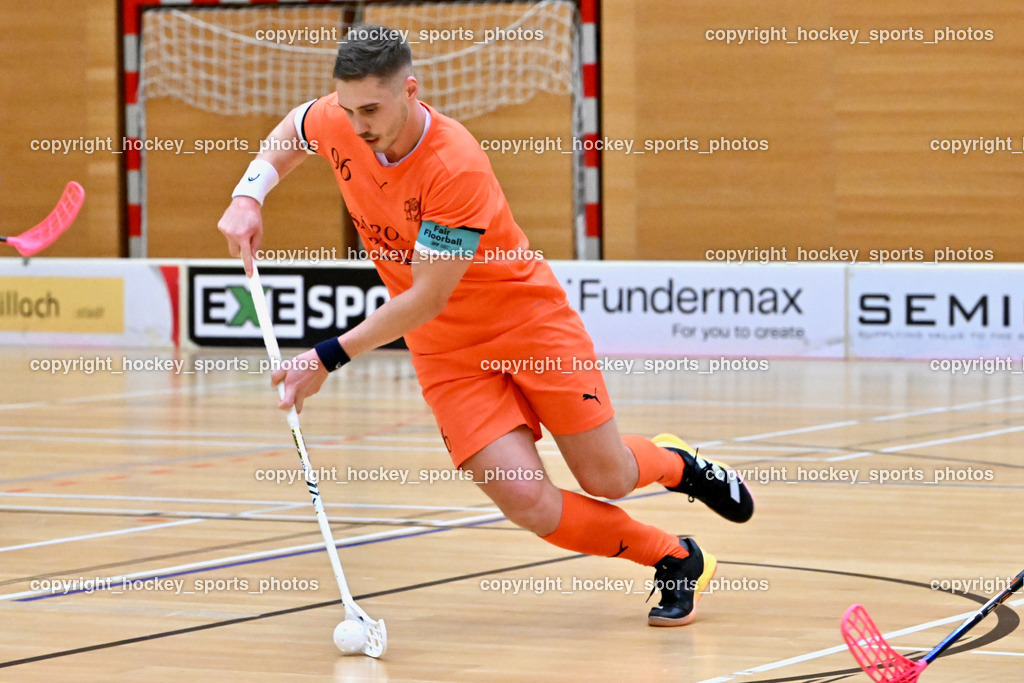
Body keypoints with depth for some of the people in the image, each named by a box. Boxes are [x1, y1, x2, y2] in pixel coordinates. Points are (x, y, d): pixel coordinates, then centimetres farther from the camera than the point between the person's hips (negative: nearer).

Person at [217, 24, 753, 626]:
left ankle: (674, 462, 42)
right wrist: (248, 196, -5)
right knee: (528, 502, -13)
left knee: (608, 477, 4)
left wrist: (330, 357, -27)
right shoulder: (336, 125, -14)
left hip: (530, 321, -4)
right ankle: (676, 561, 9)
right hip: (447, 352, 4)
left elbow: (427, 299, -28)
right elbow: (289, 133, 13)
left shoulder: (458, 166, -32)